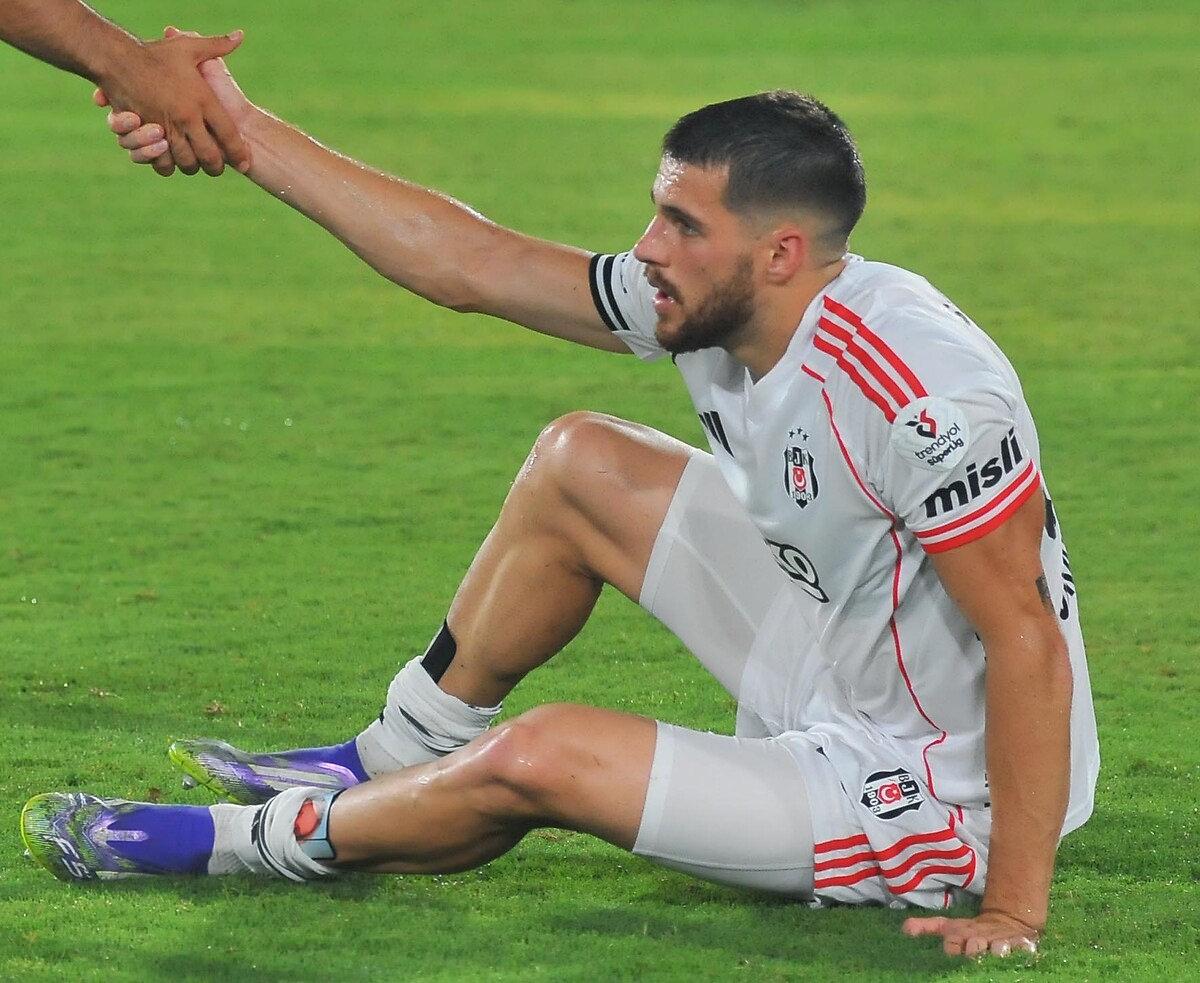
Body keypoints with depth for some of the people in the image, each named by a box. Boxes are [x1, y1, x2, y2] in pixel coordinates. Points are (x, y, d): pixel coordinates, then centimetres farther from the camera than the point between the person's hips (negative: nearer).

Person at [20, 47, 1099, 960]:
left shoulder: (918, 390, -32)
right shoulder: (711, 300, -5)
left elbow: (1028, 639, -31)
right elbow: (468, 264, 1)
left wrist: (1013, 912, -32)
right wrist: (240, 131, -1)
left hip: (937, 791, -9)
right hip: (844, 684, 9)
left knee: (539, 759, -18)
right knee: (581, 461, 9)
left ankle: (251, 841, 9)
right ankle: (397, 760, 24)